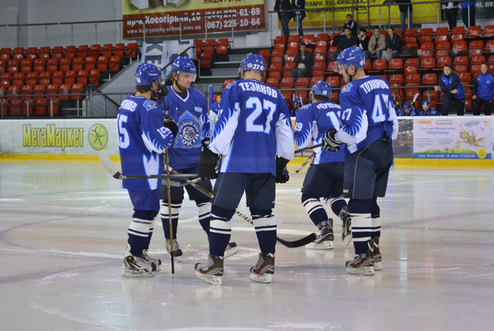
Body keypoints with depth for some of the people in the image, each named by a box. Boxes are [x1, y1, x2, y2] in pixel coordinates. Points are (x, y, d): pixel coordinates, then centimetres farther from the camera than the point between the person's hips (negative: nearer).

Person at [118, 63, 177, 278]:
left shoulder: (126, 104, 13)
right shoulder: (148, 107, -18)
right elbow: (157, 142, -22)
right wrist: (169, 130, -4)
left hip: (130, 169, 10)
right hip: (145, 171, -10)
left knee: (148, 209, 20)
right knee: (145, 212, -7)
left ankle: (140, 254, 28)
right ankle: (132, 261, -8)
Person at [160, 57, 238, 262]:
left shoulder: (199, 98, 8)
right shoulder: (164, 98, -11)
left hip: (195, 160, 5)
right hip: (171, 161, -5)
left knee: (205, 198, 4)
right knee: (172, 201, 2)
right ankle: (171, 241, 18)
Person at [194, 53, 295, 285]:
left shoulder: (235, 89, 1)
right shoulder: (276, 96, 16)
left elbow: (225, 123, -8)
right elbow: (286, 133, 19)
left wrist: (210, 154, -7)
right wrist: (281, 162, 30)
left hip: (236, 161, -5)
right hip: (266, 163, 5)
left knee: (222, 210, 0)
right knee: (263, 211, 14)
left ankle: (215, 264, 0)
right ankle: (267, 262, 10)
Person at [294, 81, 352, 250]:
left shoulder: (308, 110, 7)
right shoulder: (340, 109, 24)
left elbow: (302, 141, -1)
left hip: (326, 159, -6)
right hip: (349, 158, 6)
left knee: (309, 196, 6)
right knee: (333, 194, 25)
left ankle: (325, 230, -13)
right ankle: (346, 215, -3)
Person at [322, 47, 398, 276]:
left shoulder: (351, 91, -14)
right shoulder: (381, 84, 13)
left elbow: (355, 130, -20)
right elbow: (392, 121, 18)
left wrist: (335, 138, -5)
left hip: (363, 153, -9)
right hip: (384, 149, 9)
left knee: (359, 203, -6)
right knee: (370, 201, 18)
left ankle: (363, 258, -9)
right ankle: (374, 252, 24)